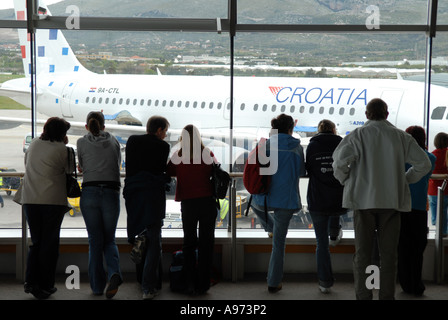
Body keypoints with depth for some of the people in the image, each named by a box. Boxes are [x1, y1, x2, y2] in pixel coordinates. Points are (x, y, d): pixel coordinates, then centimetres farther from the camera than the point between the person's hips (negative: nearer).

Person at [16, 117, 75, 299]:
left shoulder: (34, 144, 12)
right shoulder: (61, 149, -6)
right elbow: (69, 169, 6)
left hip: (30, 200, 5)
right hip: (53, 200, -5)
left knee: (36, 242, 14)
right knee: (50, 243, 5)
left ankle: (30, 281, 2)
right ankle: (45, 286, 6)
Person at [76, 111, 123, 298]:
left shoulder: (82, 142, 6)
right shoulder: (114, 141, 12)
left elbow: (81, 167, 17)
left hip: (89, 193, -1)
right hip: (111, 193, 1)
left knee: (95, 241, 7)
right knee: (109, 239, 11)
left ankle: (97, 285, 7)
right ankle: (114, 273, -15)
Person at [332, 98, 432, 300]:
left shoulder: (357, 135, -3)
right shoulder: (401, 137, 4)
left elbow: (340, 161, -17)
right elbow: (424, 163, 4)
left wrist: (345, 181, 1)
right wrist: (405, 180, 14)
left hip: (364, 199, -2)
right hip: (392, 200, 2)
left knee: (362, 253, 5)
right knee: (388, 253, 8)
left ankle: (363, 295, 4)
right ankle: (387, 295, 9)